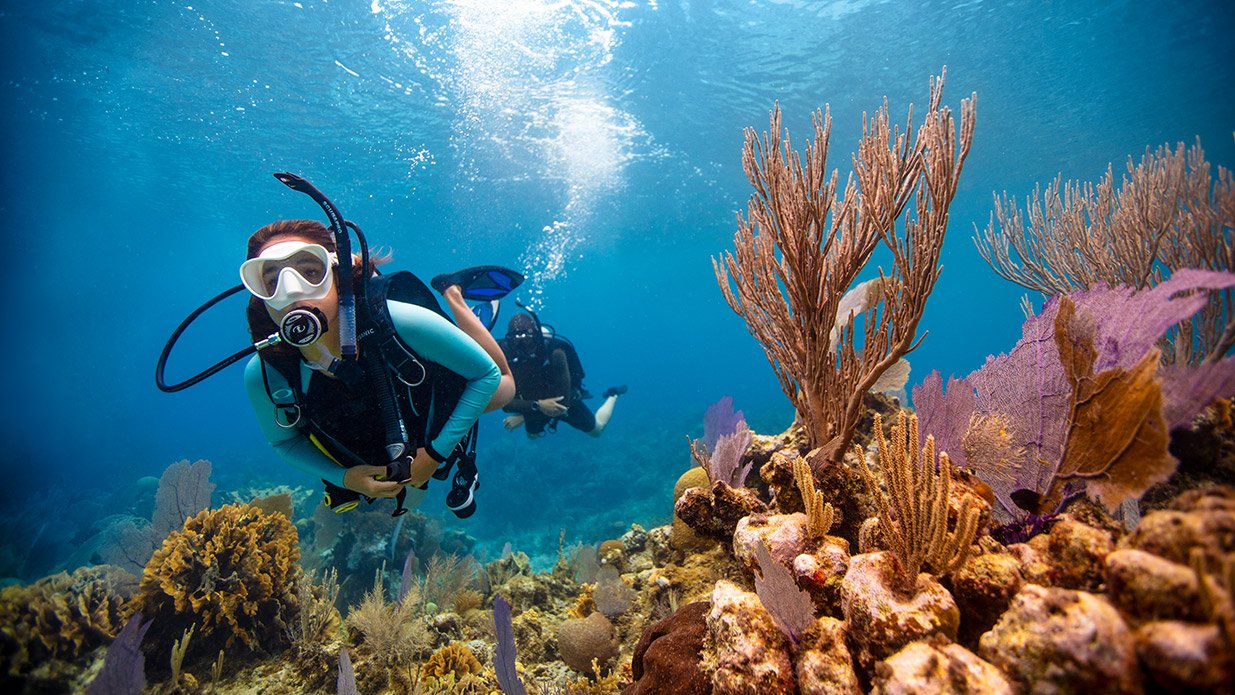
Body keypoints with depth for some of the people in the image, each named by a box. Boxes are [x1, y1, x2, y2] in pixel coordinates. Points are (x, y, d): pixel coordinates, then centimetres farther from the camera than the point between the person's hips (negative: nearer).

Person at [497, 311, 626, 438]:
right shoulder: (504, 356, -32)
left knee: (596, 430, 20)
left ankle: (612, 396, 44)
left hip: (565, 401, -3)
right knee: (532, 435, 32)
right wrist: (537, 405, -49)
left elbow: (562, 402, -36)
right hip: (534, 406, 3)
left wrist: (522, 418, -33)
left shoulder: (555, 353, -40)